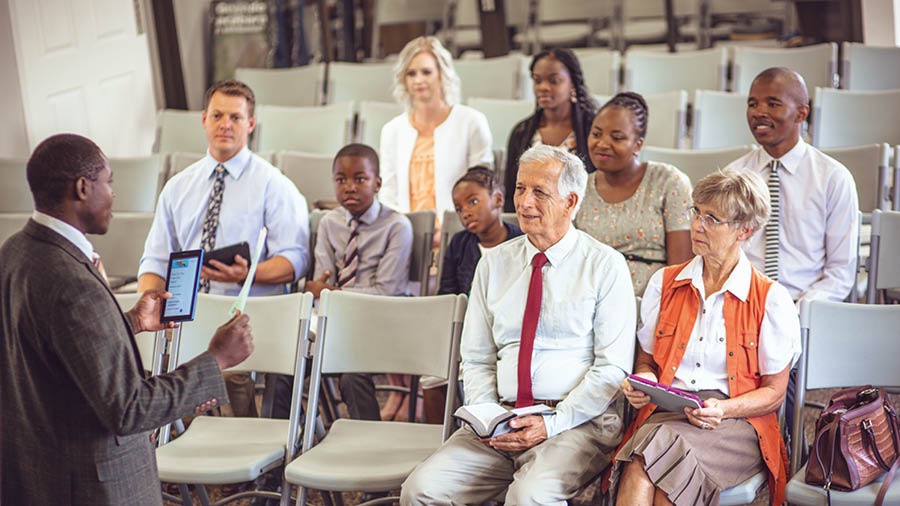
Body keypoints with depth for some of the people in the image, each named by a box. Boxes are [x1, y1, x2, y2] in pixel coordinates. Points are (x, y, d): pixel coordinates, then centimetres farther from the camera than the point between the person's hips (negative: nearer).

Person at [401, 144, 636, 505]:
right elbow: (476, 359, 14)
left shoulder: (605, 266, 1)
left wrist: (553, 424, -14)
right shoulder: (493, 263, 14)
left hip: (579, 422, -4)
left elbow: (613, 367, -5)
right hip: (502, 419, 4)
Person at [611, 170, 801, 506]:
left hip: (737, 423, -3)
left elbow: (774, 392, 5)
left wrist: (723, 409, -14)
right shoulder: (664, 283, 15)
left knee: (664, 445, -37)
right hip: (663, 415, 3)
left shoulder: (771, 299, 3)